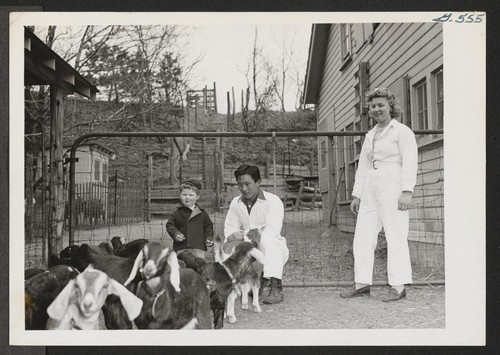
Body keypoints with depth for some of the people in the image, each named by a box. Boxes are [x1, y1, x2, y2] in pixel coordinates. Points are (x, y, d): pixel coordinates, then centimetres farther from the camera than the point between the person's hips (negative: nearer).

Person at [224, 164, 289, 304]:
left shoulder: (273, 201, -12)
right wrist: (231, 236, -18)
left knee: (267, 239, -36)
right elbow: (229, 227, 7)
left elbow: (272, 230, -24)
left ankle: (276, 287, -37)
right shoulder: (236, 202, 7)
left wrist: (244, 236, -31)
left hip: (274, 251, -5)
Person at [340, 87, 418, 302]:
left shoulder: (402, 131, 0)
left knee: (396, 236, -8)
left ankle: (399, 287, -5)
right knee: (362, 238, 4)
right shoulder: (370, 135, 21)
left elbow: (410, 163, -8)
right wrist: (356, 195, 16)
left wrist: (407, 191, -18)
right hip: (370, 190, 7)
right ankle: (362, 284, 9)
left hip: (392, 187, -7)